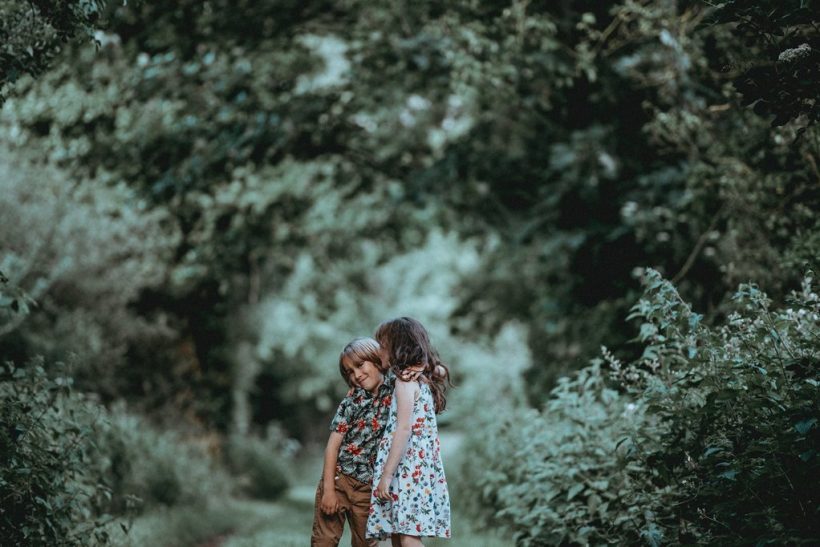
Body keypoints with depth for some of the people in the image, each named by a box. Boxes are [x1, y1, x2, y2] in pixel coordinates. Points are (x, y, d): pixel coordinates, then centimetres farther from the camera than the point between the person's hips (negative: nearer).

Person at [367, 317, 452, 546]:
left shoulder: (406, 380, -9)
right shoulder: (423, 379, 18)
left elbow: (404, 429, -17)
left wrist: (386, 475, -18)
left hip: (408, 471, -9)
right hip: (420, 466, 9)